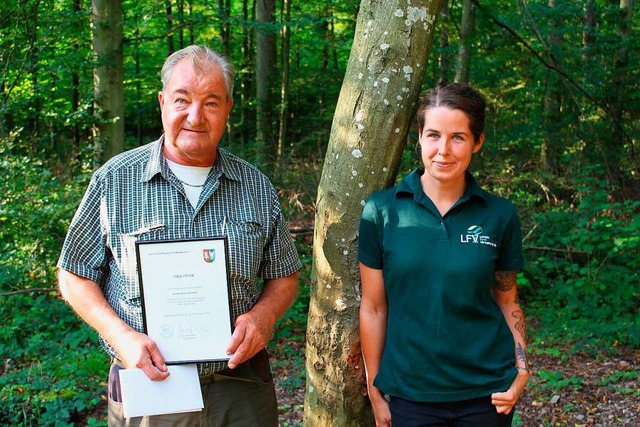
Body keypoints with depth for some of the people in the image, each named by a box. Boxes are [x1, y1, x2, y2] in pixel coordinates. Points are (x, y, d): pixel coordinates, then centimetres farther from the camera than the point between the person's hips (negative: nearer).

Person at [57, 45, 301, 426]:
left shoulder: (257, 187, 2)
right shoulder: (114, 180, -5)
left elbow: (284, 278, 10)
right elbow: (75, 277, 0)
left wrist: (264, 314, -12)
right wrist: (122, 336, -15)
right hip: (147, 385, -1)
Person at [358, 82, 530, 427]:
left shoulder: (500, 215, -3)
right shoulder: (382, 210, -6)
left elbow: (507, 301, 7)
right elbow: (373, 308, -2)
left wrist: (521, 369, -5)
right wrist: (374, 391, 0)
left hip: (485, 393, 1)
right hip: (410, 394, -1)